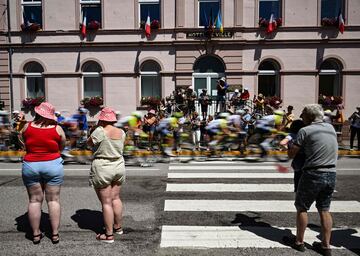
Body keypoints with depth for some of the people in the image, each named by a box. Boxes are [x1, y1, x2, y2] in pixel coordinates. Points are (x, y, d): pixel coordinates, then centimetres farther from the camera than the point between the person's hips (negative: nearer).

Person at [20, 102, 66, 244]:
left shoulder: (27, 127, -2)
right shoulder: (57, 129, -6)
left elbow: (24, 143, 11)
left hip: (30, 166, 2)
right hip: (53, 165, -1)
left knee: (34, 200, 11)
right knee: (53, 200, 6)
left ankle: (36, 234, 19)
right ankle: (55, 234, 13)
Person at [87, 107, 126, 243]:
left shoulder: (100, 131, -17)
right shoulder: (121, 132, -1)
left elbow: (89, 142, -2)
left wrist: (98, 127, 0)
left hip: (102, 168, -6)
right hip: (119, 167, 6)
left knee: (106, 202, 2)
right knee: (116, 198, 18)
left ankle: (109, 235, 10)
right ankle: (118, 227, 31)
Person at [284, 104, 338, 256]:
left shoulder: (305, 131, -11)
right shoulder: (331, 128, 8)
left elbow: (291, 155, -8)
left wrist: (290, 146, 11)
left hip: (313, 175, -6)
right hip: (331, 174, 6)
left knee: (302, 208, 10)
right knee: (324, 210, 15)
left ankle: (299, 242, 22)